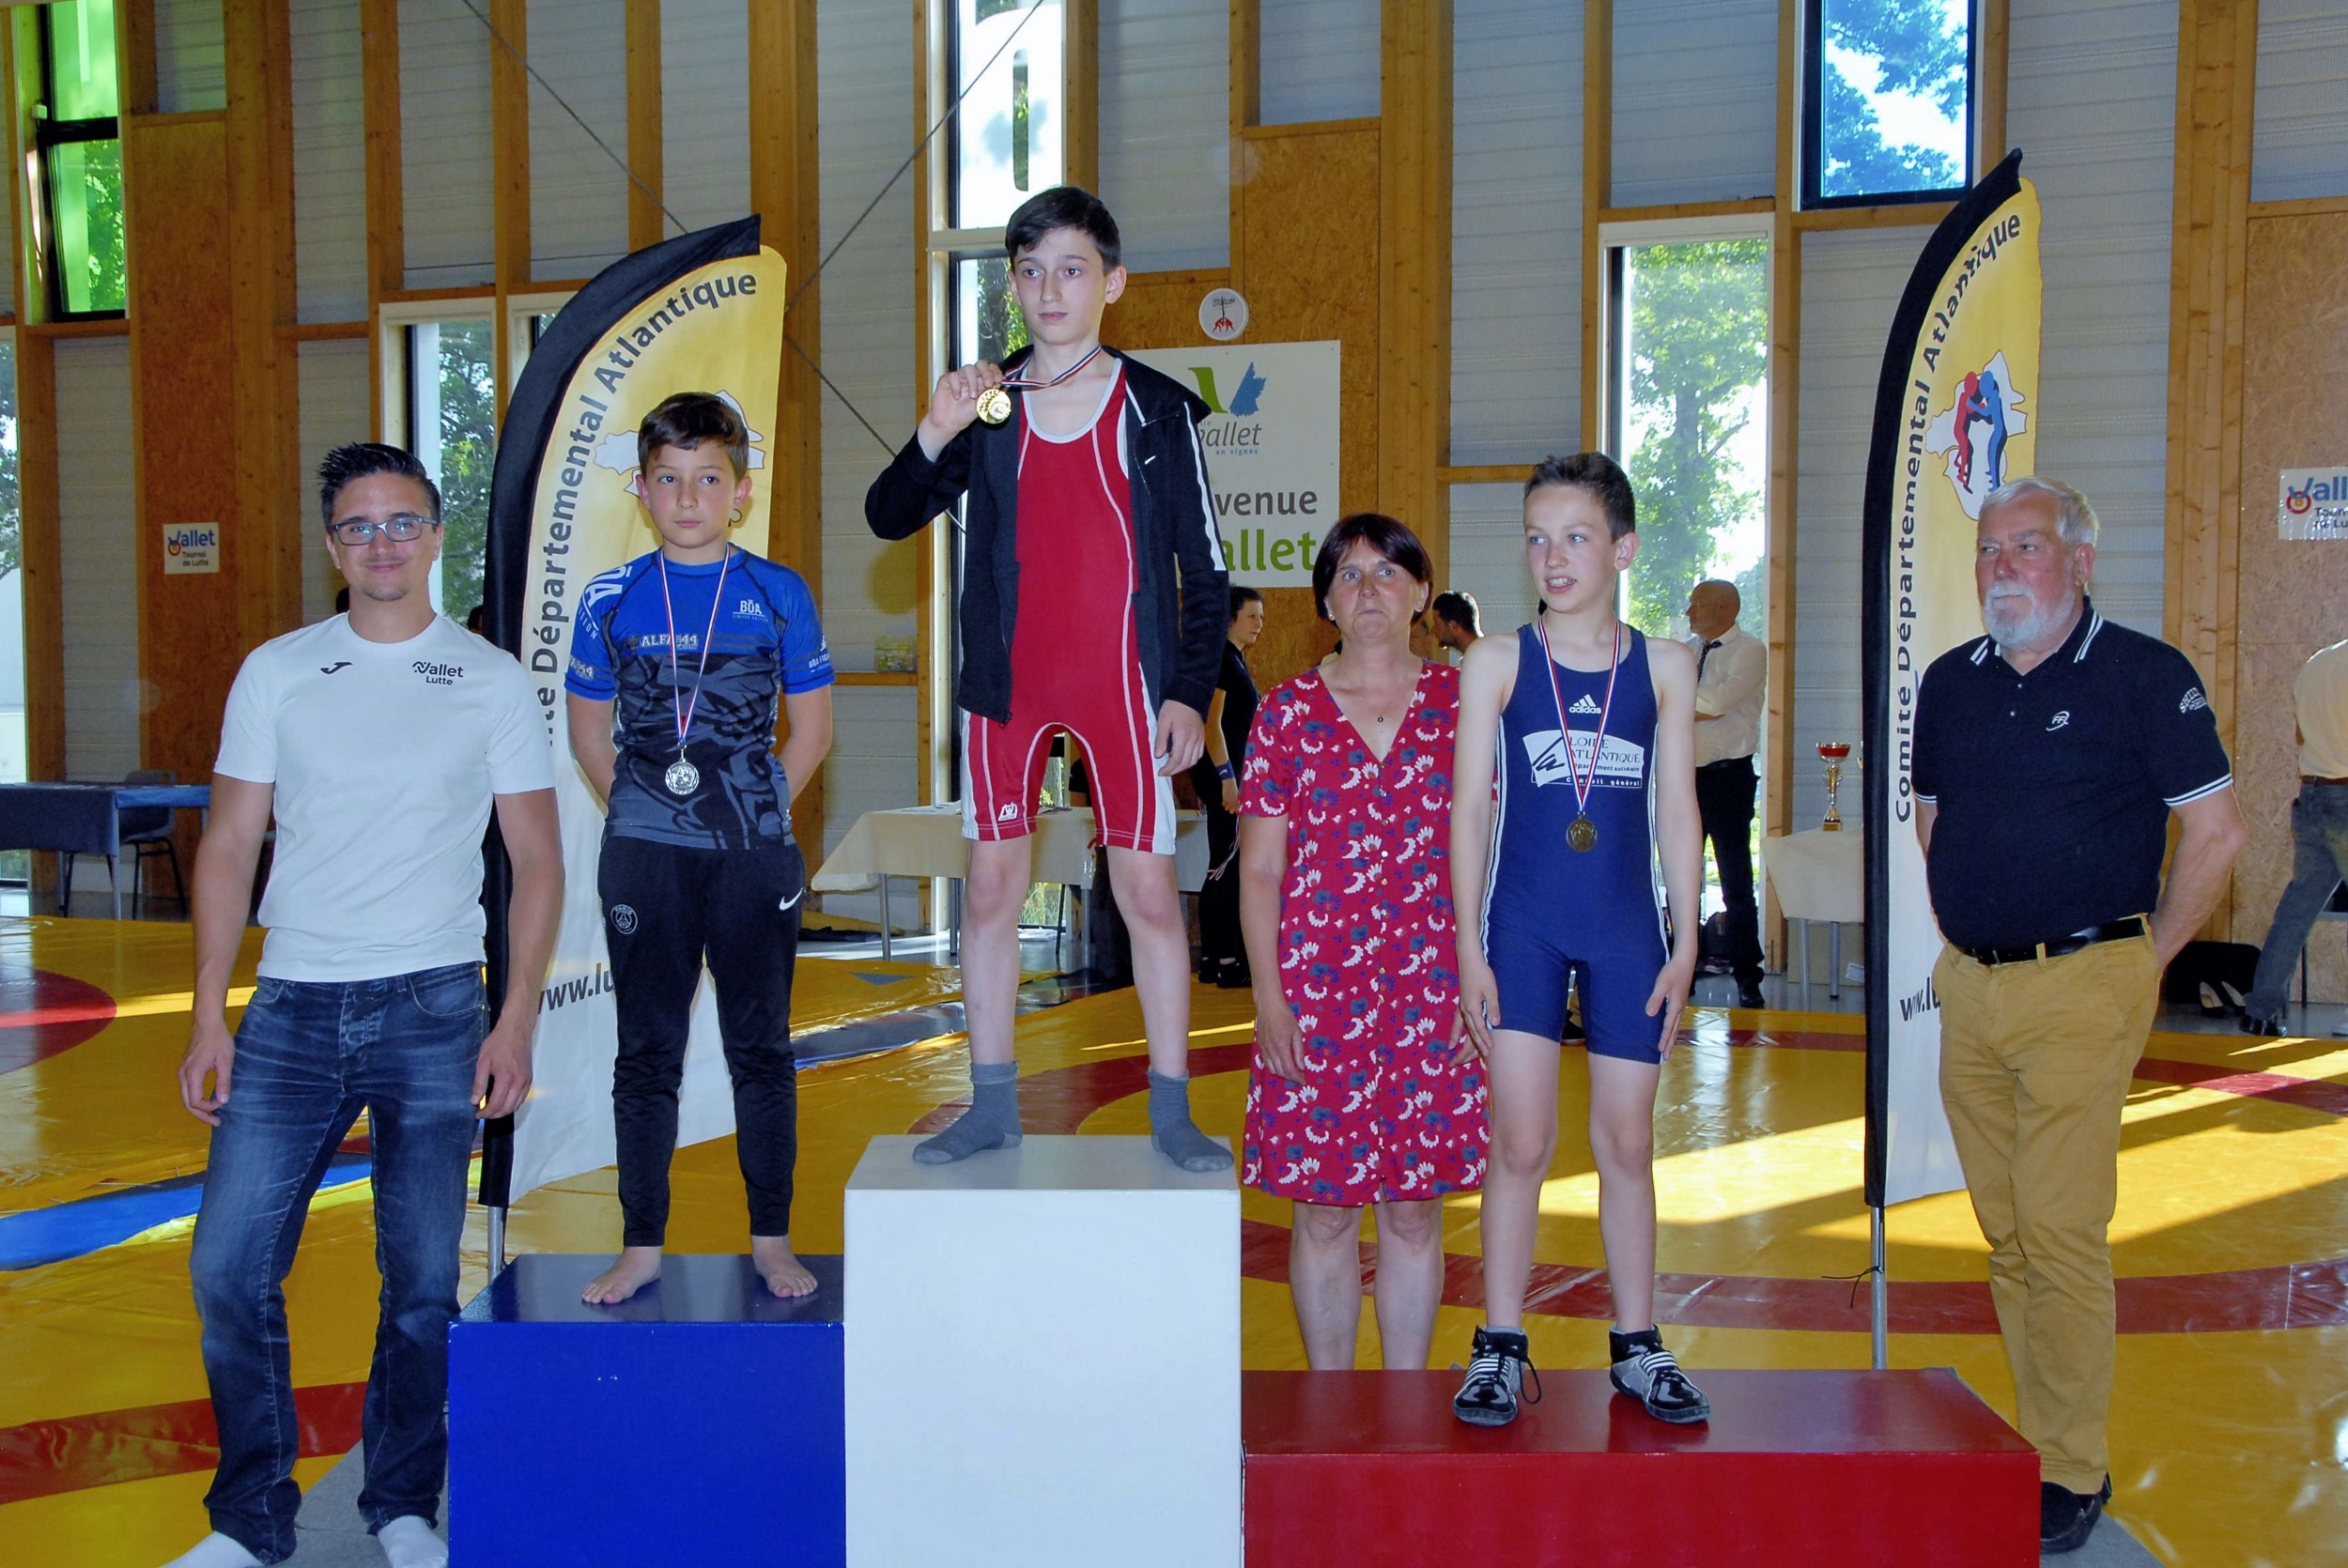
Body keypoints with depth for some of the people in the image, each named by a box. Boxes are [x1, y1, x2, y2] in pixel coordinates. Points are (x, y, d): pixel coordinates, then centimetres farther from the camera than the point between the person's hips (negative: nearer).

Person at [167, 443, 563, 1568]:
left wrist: (517, 1021, -5)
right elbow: (229, 846, 8)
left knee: (423, 1280, 3)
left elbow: (537, 861, 4)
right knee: (229, 1267, 0)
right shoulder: (275, 673, 8)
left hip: (432, 1010, -1)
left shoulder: (491, 681, 4)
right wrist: (207, 1018, 1)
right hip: (291, 1009, 2)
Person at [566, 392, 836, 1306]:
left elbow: (811, 728, 7)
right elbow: (588, 732, 11)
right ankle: (641, 1246, 15)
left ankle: (771, 1241, 15)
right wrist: (639, 812, 3)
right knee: (647, 1053, 7)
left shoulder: (778, 596, 1)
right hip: (645, 855, 1)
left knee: (761, 1050, 6)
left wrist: (758, 810, 0)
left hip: (754, 853, -1)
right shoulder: (611, 601, 3)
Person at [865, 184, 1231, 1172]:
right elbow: (888, 519, 2)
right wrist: (933, 436, -16)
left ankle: (1172, 1113, 9)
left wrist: (1191, 691, -5)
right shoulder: (985, 405, 8)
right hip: (1007, 682, 3)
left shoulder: (1157, 408, 2)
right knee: (992, 886, 6)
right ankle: (992, 1107, 16)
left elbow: (1205, 570, 2)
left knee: (1148, 888, -1)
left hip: (1124, 683, -2)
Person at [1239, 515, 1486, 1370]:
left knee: (1416, 1208, 7)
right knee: (1322, 1209, 6)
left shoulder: (1459, 704, 5)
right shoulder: (1288, 712, 3)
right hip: (1316, 986, 0)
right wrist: (1268, 995, -5)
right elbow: (1260, 870, 2)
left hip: (1431, 983, 1)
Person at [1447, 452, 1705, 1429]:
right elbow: (1469, 808, 0)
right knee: (1520, 1141, -2)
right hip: (1522, 926, -1)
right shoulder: (1496, 663, 1)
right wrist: (1469, 946, -5)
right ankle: (1501, 1350, 9)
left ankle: (1637, 1346, 20)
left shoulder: (1664, 668, 5)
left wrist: (1685, 943, 2)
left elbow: (1678, 813, 6)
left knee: (1626, 1141, 8)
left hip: (1627, 931, 2)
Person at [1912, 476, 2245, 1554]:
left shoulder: (2144, 676, -5)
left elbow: (2216, 831, -5)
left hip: (2081, 990, -6)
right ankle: (2036, 1441, 22)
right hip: (1970, 987, 6)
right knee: (2005, 1231, 11)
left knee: (2061, 1233, -7)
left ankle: (2075, 1474, 5)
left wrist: (2142, 959, -4)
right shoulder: (1951, 683, 11)